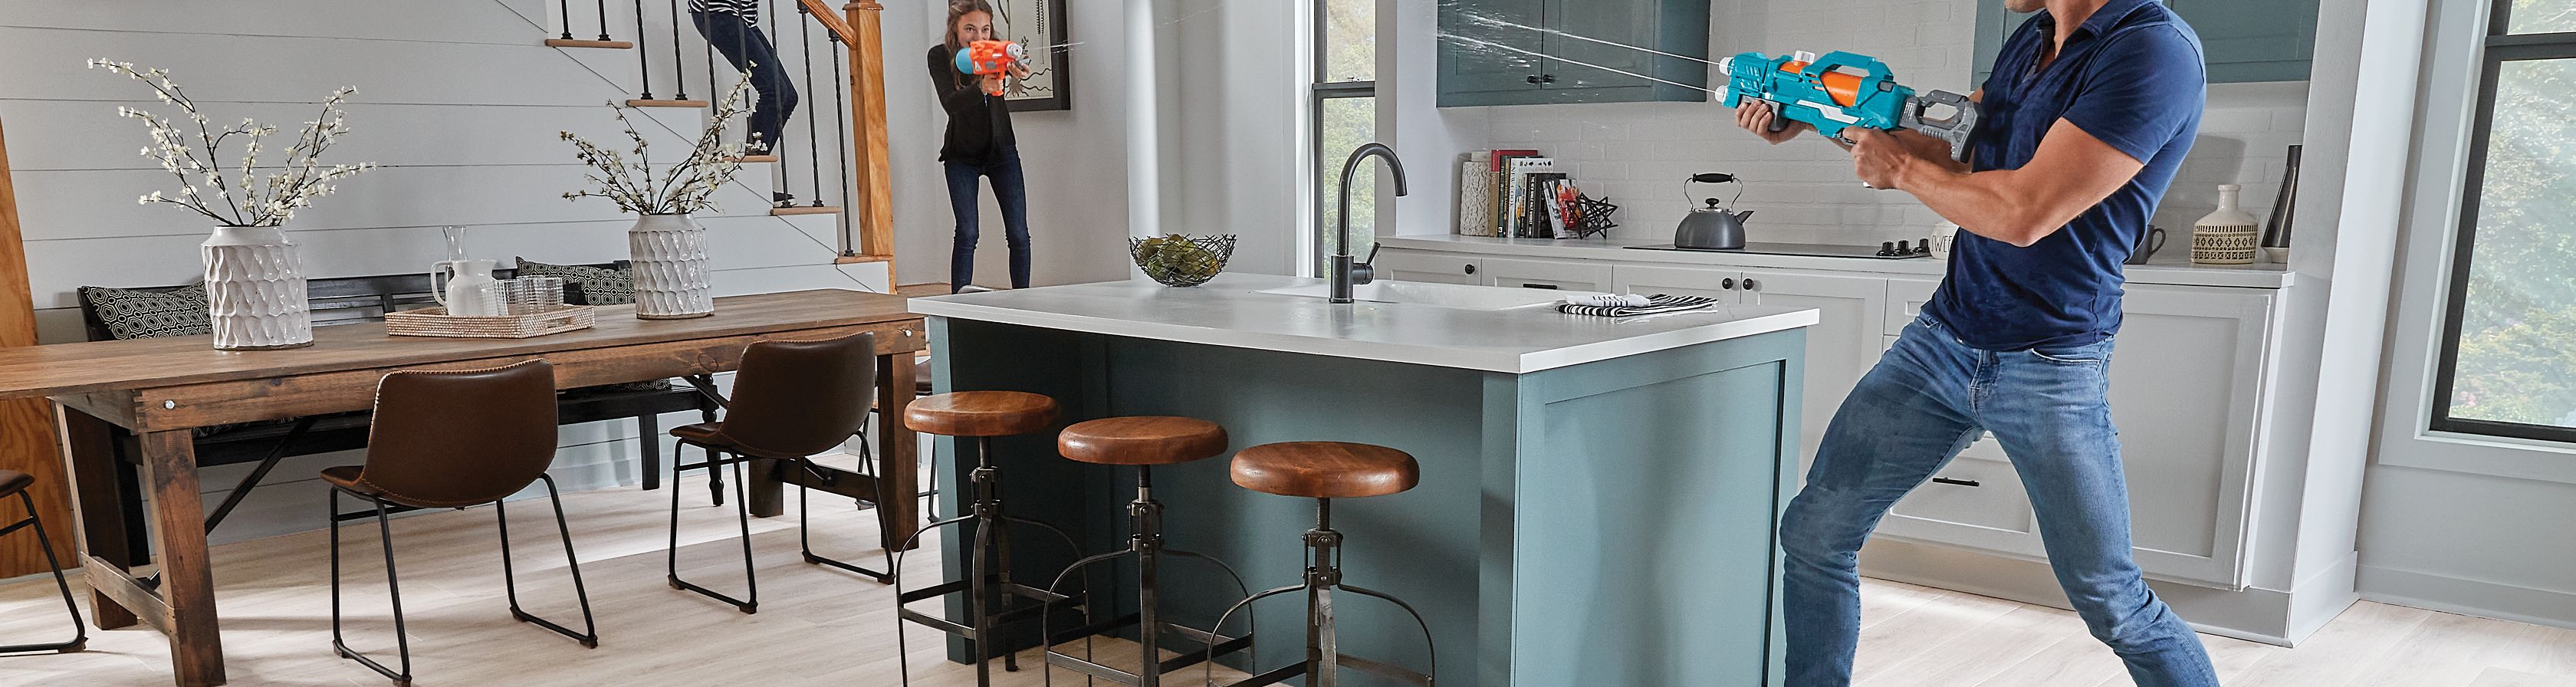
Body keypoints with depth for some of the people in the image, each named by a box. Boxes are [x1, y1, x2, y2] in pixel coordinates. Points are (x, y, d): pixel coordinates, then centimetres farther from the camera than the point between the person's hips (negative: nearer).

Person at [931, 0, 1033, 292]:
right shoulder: (940, 56, -16)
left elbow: (1017, 68, -36)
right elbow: (950, 102, -30)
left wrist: (1019, 70, -61)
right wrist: (981, 88, -50)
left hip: (1002, 151, 1)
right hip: (962, 156, -1)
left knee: (1018, 233, -3)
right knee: (967, 234, -9)